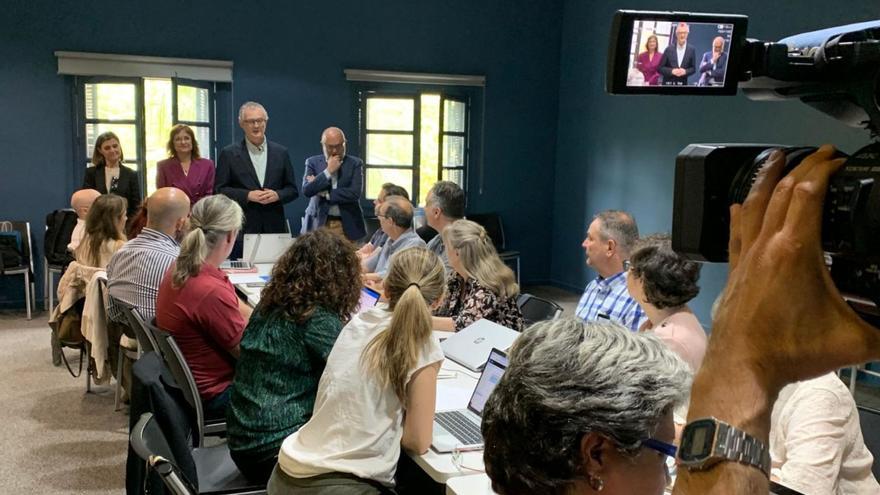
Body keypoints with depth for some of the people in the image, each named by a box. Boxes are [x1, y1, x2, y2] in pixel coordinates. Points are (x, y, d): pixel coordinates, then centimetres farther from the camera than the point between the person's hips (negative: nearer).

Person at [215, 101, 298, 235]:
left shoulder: (281, 152, 10)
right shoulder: (229, 154, 3)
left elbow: (292, 190, 12)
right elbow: (219, 190, 0)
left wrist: (277, 195, -9)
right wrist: (247, 195, -12)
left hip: (275, 227, 2)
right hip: (242, 227, -2)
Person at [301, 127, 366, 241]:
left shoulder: (355, 163, 3)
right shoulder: (313, 162, 6)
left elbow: (355, 193, -9)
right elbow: (306, 191, -7)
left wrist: (324, 193, -8)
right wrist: (328, 171, -12)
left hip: (347, 226, 0)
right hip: (319, 223, 1)